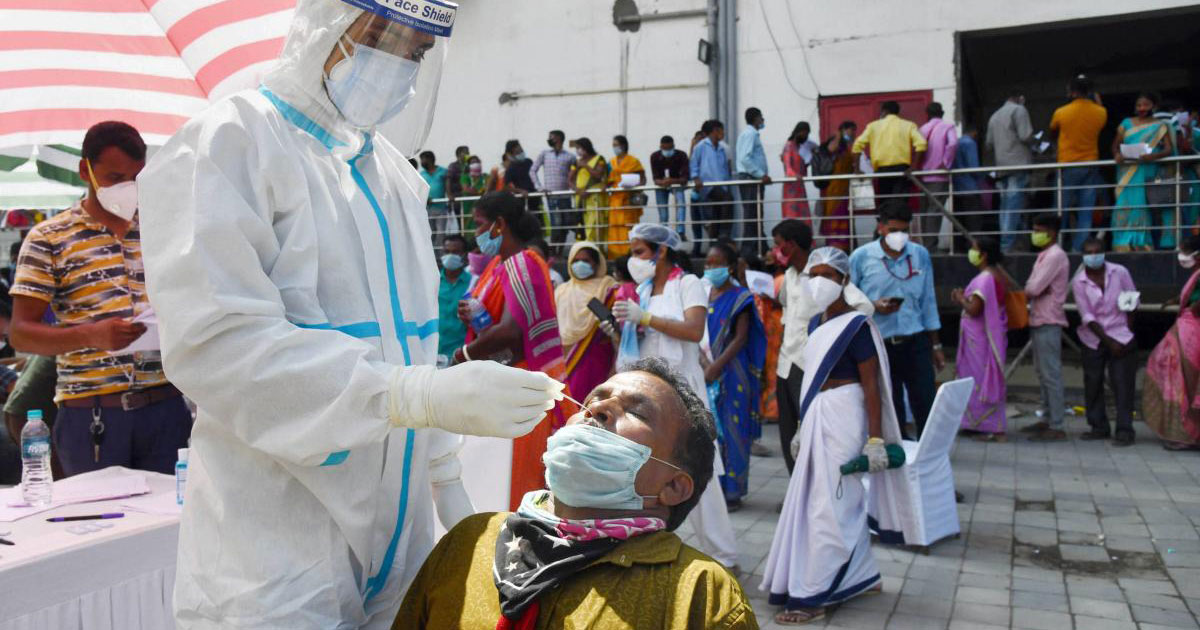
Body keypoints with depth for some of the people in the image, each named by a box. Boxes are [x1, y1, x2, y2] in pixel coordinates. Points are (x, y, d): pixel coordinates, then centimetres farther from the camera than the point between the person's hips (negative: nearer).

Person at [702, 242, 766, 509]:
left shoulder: (739, 298, -3)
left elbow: (741, 338, -10)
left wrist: (717, 365, -21)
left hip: (730, 373, -5)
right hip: (704, 373, 5)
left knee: (729, 430, -2)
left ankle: (732, 491, 6)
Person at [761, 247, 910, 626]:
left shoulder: (856, 325, -12)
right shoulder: (816, 324, 11)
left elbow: (871, 386, -14)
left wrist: (875, 440, -18)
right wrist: (802, 428, 20)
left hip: (843, 419, -8)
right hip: (818, 418, 8)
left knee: (827, 506, -5)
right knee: (845, 503, 16)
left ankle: (812, 598, 1)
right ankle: (863, 577, 31)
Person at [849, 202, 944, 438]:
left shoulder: (921, 255, 5)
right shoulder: (861, 257, -4)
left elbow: (928, 302, 10)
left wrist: (936, 345, 11)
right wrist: (873, 307, -16)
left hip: (916, 342, 2)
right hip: (880, 345, -2)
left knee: (926, 405, 1)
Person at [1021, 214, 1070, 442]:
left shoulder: (1055, 255, -14)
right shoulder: (1045, 255, 18)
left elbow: (1034, 288, -20)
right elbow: (1033, 287, 12)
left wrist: (1026, 291, 0)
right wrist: (1030, 291, -9)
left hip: (1048, 322, -10)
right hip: (1038, 320, 10)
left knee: (1051, 374, -7)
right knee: (1043, 373, 15)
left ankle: (1056, 427, -4)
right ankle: (1048, 418, 23)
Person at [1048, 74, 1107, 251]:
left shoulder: (1061, 113, -7)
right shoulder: (1100, 112, -1)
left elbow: (1052, 133, 10)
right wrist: (1097, 101, 24)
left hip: (1068, 166, -2)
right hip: (1091, 165, 2)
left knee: (1062, 210, 3)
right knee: (1085, 213, 2)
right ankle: (1079, 248, -2)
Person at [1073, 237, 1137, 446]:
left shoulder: (1120, 272, -6)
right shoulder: (1079, 281, -8)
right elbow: (1087, 317, -9)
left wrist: (1128, 332, -1)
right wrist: (1109, 342, -12)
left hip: (1121, 337, -1)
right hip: (1094, 340, 1)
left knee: (1122, 384, -4)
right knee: (1092, 384, 6)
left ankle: (1124, 431, 2)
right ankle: (1099, 427, 20)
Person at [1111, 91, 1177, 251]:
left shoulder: (1161, 126, 9)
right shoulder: (1126, 123, 15)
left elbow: (1169, 149, 0)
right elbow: (1116, 145, 13)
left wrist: (1153, 156, -19)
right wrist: (1117, 155, -10)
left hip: (1148, 174, -2)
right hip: (1128, 174, 2)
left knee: (1140, 207, -10)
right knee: (1126, 206, -8)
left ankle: (1140, 244, -7)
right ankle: (1125, 245, -7)